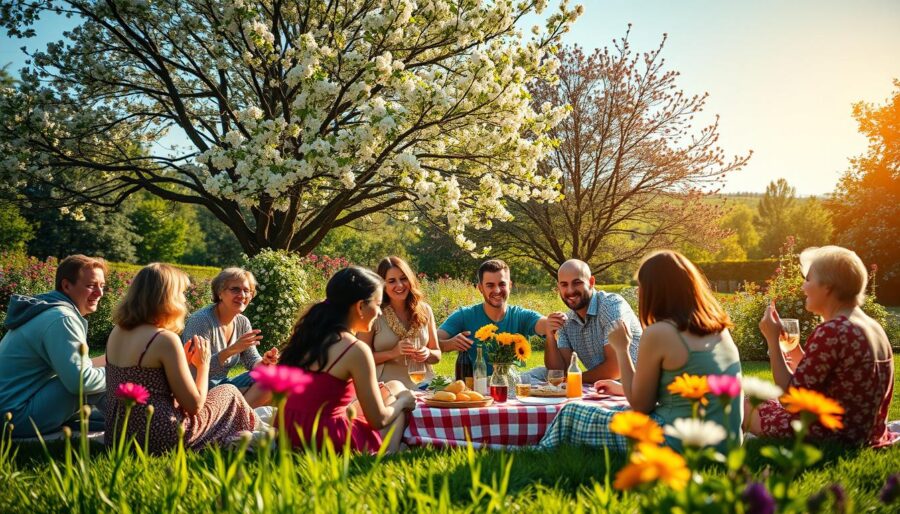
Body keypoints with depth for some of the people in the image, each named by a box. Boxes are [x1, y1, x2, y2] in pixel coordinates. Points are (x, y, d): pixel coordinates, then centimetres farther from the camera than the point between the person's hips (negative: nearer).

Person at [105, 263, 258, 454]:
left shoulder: (116, 333, 5)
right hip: (159, 440, -8)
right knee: (229, 393, 13)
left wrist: (184, 361, 13)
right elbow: (194, 405, -14)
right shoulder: (166, 339, -19)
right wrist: (203, 365, 1)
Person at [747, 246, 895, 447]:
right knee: (762, 401, 27)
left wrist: (772, 340, -11)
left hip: (835, 436, -9)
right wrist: (796, 352, 11)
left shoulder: (831, 331, -22)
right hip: (865, 433, 9)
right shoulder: (873, 327, 7)